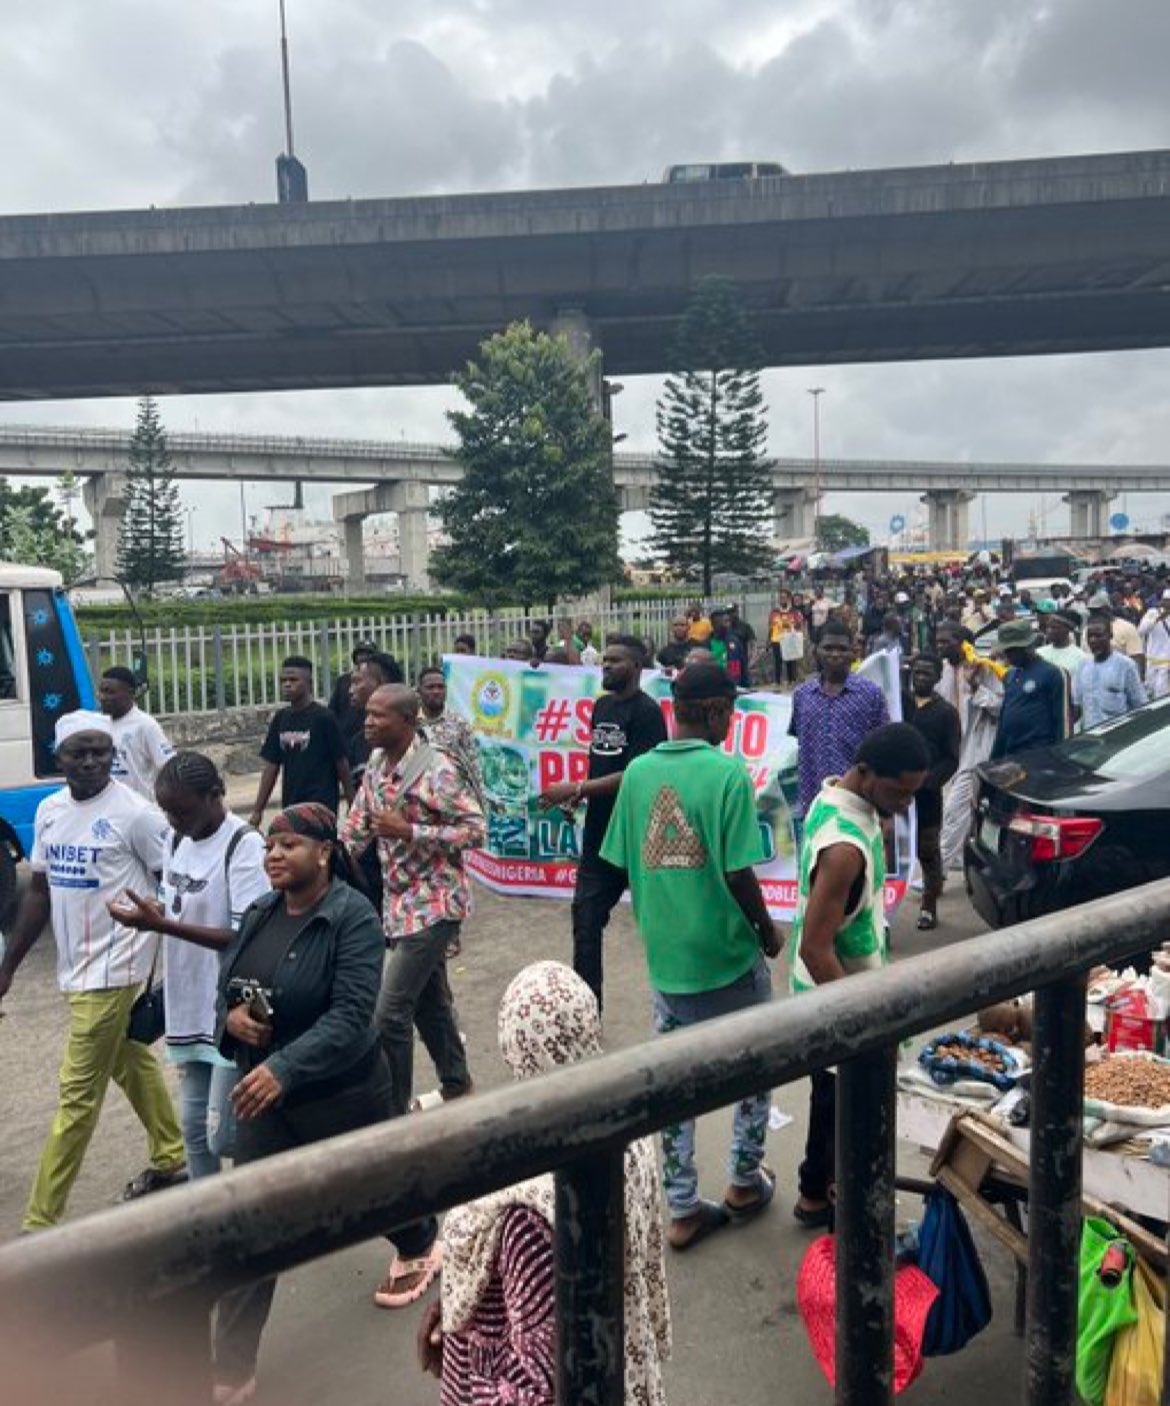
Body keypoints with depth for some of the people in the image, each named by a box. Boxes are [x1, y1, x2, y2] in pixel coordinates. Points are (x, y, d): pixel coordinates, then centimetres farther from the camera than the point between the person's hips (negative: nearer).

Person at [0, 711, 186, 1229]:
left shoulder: (134, 813, -16)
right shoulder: (49, 811, 5)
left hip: (112, 969, -8)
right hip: (75, 968, 8)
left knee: (77, 1094, -1)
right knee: (133, 1066, 22)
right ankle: (170, 1161, 40)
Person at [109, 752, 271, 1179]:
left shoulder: (244, 846, -19)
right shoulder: (176, 840, 6)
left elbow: (249, 939, -23)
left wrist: (161, 925, -26)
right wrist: (149, 914, -3)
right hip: (188, 1007, 8)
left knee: (223, 1136, -4)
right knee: (193, 1126, 17)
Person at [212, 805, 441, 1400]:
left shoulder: (353, 917, -21)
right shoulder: (259, 915, 0)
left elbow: (350, 1016, -28)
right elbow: (227, 988, 10)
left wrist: (284, 1068, -36)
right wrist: (232, 1018, -13)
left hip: (342, 1094, -4)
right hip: (264, 1091, 5)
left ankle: (420, 1247, 54)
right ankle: (232, 1373, 18)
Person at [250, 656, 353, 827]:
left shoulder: (323, 718, -8)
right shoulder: (280, 719, 7)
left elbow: (341, 764, -5)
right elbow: (271, 766, 10)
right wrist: (258, 810, 7)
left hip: (321, 807, -5)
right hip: (290, 806, 6)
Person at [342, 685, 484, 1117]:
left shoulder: (437, 770, -19)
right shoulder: (376, 765, 4)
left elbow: (476, 830, -19)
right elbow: (356, 828, 11)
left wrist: (408, 830, -24)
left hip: (433, 904, -8)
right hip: (400, 902, 8)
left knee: (390, 1012, -8)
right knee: (429, 1000, 20)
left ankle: (393, 1112, 7)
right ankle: (456, 1085, 39)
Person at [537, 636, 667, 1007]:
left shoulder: (646, 712, -14)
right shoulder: (601, 706, 10)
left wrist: (576, 789, -23)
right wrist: (577, 797, 5)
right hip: (599, 831, 7)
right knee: (586, 916, 8)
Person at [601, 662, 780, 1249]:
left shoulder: (638, 772, -2)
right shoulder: (727, 772, -18)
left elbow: (623, 863, 3)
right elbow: (738, 874, -19)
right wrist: (767, 930, -1)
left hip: (663, 956, 4)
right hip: (727, 956, -4)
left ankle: (681, 1211, 26)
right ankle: (744, 1183, 35)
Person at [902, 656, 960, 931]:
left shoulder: (946, 712, 4)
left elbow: (951, 759, 0)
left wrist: (928, 780, -12)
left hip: (927, 792, -1)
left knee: (928, 849, 7)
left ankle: (929, 905, 20)